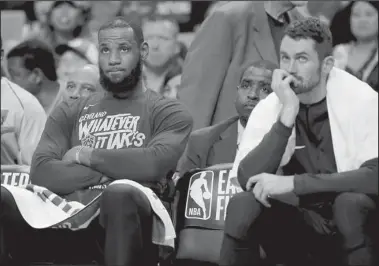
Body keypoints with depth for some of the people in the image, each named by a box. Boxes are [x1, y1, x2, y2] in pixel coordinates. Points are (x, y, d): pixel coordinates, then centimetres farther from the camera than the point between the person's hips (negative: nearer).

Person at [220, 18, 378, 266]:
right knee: (242, 205, -22)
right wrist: (287, 114, -25)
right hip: (308, 228, 3)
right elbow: (248, 179, -18)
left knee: (350, 203, -34)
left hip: (356, 227, -3)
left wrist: (293, 183, -29)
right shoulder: (269, 110, -4)